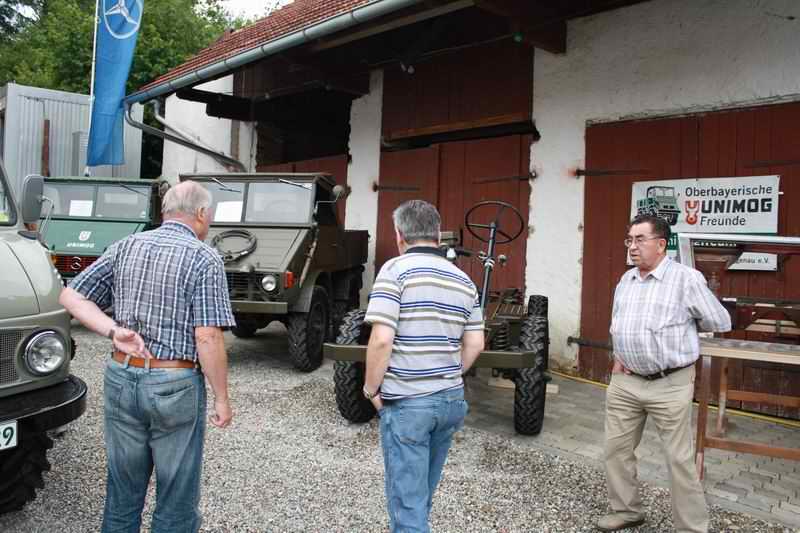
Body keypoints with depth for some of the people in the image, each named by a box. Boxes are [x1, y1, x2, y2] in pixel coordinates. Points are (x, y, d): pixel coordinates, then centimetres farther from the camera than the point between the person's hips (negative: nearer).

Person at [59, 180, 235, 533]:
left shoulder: (125, 247, 5)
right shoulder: (204, 259, -12)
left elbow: (70, 297, 3)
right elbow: (207, 338, -17)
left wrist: (114, 331, -7)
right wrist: (221, 398, -9)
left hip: (121, 378, 6)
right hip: (175, 385, -5)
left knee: (122, 492, 20)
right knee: (176, 501, 11)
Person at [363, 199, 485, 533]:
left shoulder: (395, 270, -11)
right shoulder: (463, 280, 7)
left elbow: (381, 339, -19)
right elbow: (475, 345, 7)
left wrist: (372, 389, -6)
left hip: (406, 402, -6)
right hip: (451, 400, 6)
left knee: (407, 499, 5)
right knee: (422, 492, 23)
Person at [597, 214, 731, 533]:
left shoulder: (687, 279, -10)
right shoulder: (625, 280, 10)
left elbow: (721, 323, -4)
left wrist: (683, 326, 4)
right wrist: (618, 357, 11)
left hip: (670, 385, -6)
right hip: (625, 381, 6)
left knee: (680, 460, 3)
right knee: (616, 449, 12)